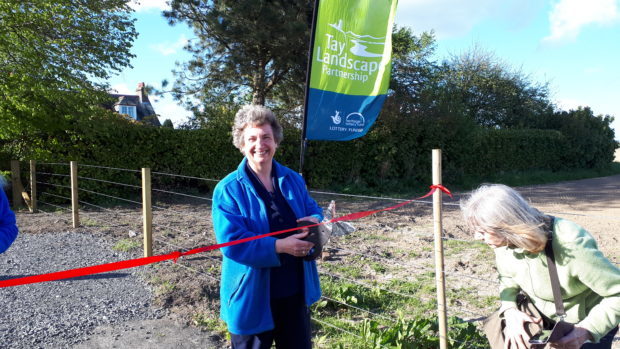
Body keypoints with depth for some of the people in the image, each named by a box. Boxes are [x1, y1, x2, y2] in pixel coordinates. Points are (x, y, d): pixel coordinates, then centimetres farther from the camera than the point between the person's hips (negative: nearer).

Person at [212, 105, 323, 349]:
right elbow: (231, 242, -22)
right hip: (252, 297, -5)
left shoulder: (293, 180, 3)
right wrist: (279, 246, -29)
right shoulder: (228, 190, -14)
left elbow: (313, 211, 12)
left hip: (295, 291, 5)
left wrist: (315, 220, -13)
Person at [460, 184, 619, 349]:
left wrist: (588, 330, -32)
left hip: (590, 323, -4)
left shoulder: (571, 245, -36)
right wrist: (509, 310, -18)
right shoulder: (504, 241, -20)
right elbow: (507, 278, -1)